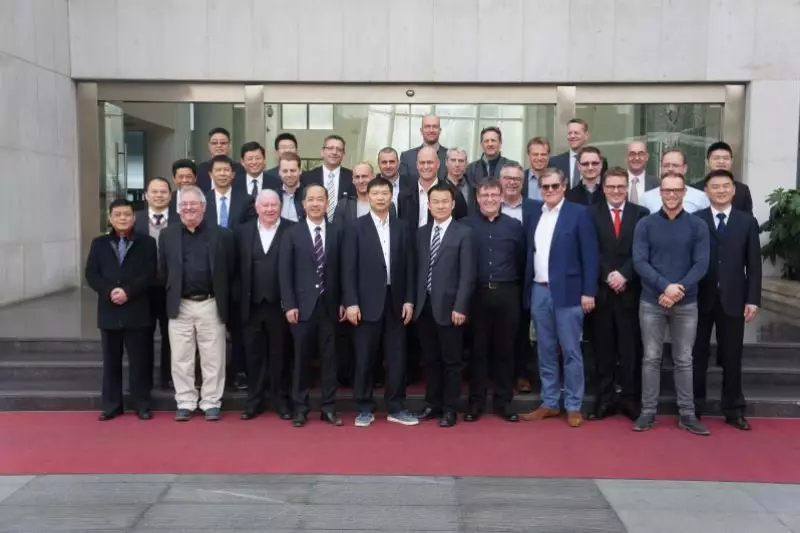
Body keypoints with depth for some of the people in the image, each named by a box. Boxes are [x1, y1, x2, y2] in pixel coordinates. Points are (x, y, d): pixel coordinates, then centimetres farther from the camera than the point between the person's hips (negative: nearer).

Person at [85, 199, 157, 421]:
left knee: (139, 360, 3)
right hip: (109, 311, 2)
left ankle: (142, 405, 11)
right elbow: (91, 274, 3)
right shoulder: (99, 243, 11)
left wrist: (128, 291, -17)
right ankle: (112, 405, 18)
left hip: (137, 311, -2)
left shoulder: (147, 242, 3)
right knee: (111, 361, 9)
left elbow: (149, 274, -5)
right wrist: (109, 291, -13)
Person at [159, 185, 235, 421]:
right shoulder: (167, 235, 6)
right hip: (180, 306, 2)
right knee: (181, 359, 7)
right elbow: (163, 271, 10)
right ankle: (185, 402, 19)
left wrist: (223, 300, 1)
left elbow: (230, 271, 2)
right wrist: (171, 295, 5)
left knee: (213, 358, 5)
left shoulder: (222, 234, -1)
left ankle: (211, 403, 16)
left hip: (211, 305, -2)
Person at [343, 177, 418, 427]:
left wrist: (409, 300, 1)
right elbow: (348, 268, -5)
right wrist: (351, 302, -11)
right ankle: (365, 409, 16)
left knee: (396, 357, 6)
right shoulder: (357, 227, 0)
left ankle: (396, 408, 17)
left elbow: (409, 266, 8)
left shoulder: (402, 227, 8)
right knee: (365, 358, 4)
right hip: (367, 302, -2)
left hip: (395, 301, 3)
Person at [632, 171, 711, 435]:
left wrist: (679, 289, -16)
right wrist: (665, 286, -19)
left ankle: (687, 414, 16)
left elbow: (701, 264, -4)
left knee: (684, 360, 8)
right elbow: (639, 261, -8)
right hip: (651, 302, 0)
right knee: (651, 358, 5)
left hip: (686, 303, 1)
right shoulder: (645, 225, 1)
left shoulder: (698, 226, 2)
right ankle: (648, 411, 13)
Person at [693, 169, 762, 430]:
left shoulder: (747, 222, 5)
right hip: (700, 299, -1)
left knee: (732, 357, 8)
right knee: (697, 355, 8)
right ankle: (694, 407, 19)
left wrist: (753, 299, -2)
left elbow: (753, 264, 3)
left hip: (733, 300, 1)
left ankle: (733, 409, 20)